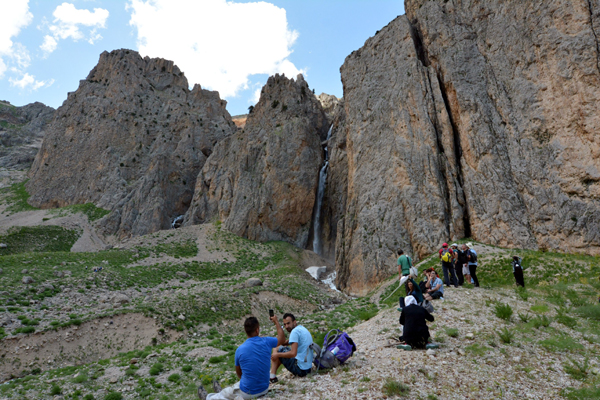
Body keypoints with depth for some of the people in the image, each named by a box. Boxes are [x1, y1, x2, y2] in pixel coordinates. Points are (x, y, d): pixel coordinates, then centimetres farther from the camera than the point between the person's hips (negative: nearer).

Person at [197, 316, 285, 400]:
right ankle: (222, 392, 57)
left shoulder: (240, 350, -17)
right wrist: (276, 321, 17)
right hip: (264, 390, 4)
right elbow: (282, 339, 6)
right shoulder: (266, 342, -15)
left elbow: (239, 373, 1)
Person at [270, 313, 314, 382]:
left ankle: (272, 377, -1)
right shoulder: (303, 329, 13)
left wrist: (277, 354, -12)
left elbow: (293, 353, -22)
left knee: (276, 350, 2)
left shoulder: (295, 331, -15)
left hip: (299, 369, -9)